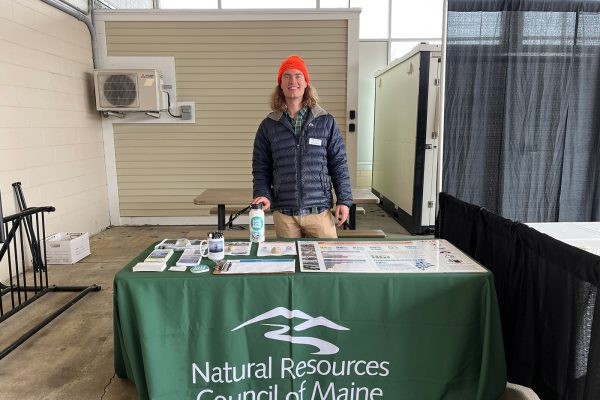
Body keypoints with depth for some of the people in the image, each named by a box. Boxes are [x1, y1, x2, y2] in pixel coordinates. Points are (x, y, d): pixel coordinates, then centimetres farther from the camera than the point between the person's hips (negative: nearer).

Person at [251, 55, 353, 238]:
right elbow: (261, 168, 8)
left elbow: (339, 164, 4)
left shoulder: (326, 121, 3)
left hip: (320, 211, -1)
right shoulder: (268, 125, 5)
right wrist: (262, 195, -8)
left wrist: (344, 200, -1)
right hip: (283, 214, 1)